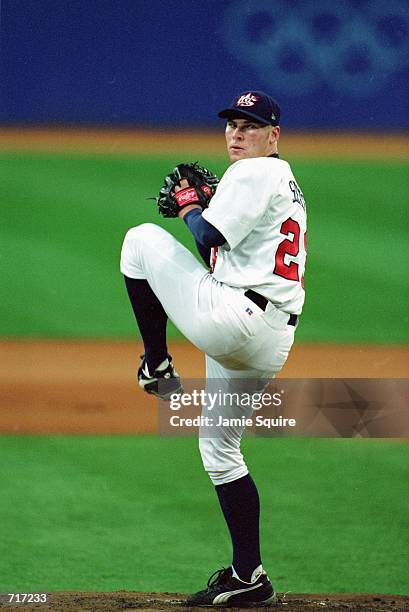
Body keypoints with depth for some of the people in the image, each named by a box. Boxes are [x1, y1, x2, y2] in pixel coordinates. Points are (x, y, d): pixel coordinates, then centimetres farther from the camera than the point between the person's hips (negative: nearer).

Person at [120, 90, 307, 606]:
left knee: (142, 238, 1)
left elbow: (208, 237, -16)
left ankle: (156, 365, 4)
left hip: (233, 319, -10)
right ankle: (248, 578, 14)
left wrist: (187, 206, 3)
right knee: (219, 448, 17)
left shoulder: (255, 173, -6)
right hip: (269, 343, 10)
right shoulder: (285, 182, 26)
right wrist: (204, 206, 18)